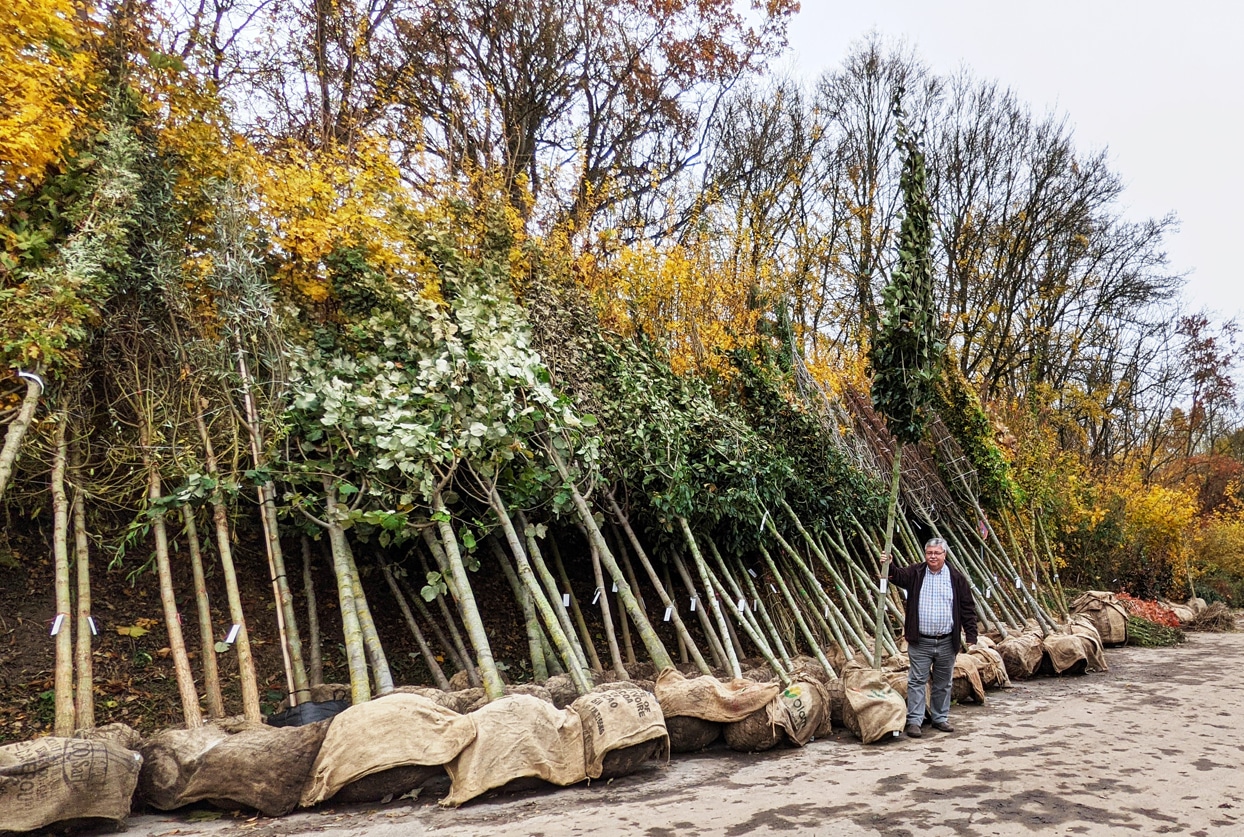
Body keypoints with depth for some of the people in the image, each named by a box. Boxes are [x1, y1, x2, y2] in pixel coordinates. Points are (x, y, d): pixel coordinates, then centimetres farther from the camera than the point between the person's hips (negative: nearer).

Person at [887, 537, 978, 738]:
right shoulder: (915, 573, 3)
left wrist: (971, 636, -1)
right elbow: (898, 575, -13)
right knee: (916, 681, -1)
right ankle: (914, 721, 3)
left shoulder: (956, 578, 2)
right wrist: (888, 566, -36)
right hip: (920, 642, -1)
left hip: (947, 642, 1)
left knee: (943, 683, 14)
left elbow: (968, 608, 3)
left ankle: (941, 718, 28)